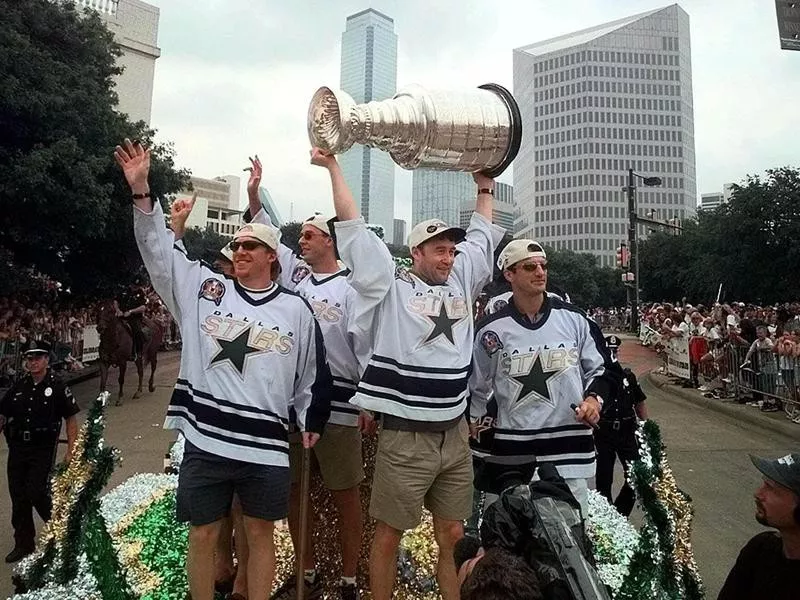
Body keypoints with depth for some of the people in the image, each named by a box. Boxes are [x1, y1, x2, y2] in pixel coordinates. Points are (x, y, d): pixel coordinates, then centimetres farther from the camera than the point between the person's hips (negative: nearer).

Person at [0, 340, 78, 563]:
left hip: (43, 449, -5)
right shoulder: (18, 388, 8)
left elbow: (71, 419, -4)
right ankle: (23, 544, 25)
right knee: (18, 497, 10)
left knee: (36, 493, -11)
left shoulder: (57, 387, -5)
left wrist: (70, 452, -10)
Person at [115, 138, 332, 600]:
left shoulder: (296, 309, 3)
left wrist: (313, 422, 9)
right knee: (203, 536, 15)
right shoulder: (204, 287, 4)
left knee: (260, 535, 14)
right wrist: (142, 191, -12)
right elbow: (159, 250, -1)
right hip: (205, 441, 1)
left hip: (267, 446, 0)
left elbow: (313, 373, 10)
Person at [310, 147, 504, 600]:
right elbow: (354, 227, -4)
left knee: (452, 535, 16)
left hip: (455, 434, 5)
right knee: (389, 533, 8)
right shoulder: (391, 283, -3)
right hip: (405, 436, -5)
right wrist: (334, 167, -1)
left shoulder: (461, 280, 11)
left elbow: (481, 237, 24)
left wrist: (485, 188, 32)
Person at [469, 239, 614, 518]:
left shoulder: (574, 319, 3)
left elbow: (599, 368, 15)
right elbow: (476, 385, 12)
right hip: (513, 452, -1)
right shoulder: (492, 329, -1)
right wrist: (468, 424, 13)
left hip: (570, 447, 1)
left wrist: (593, 398, -2)